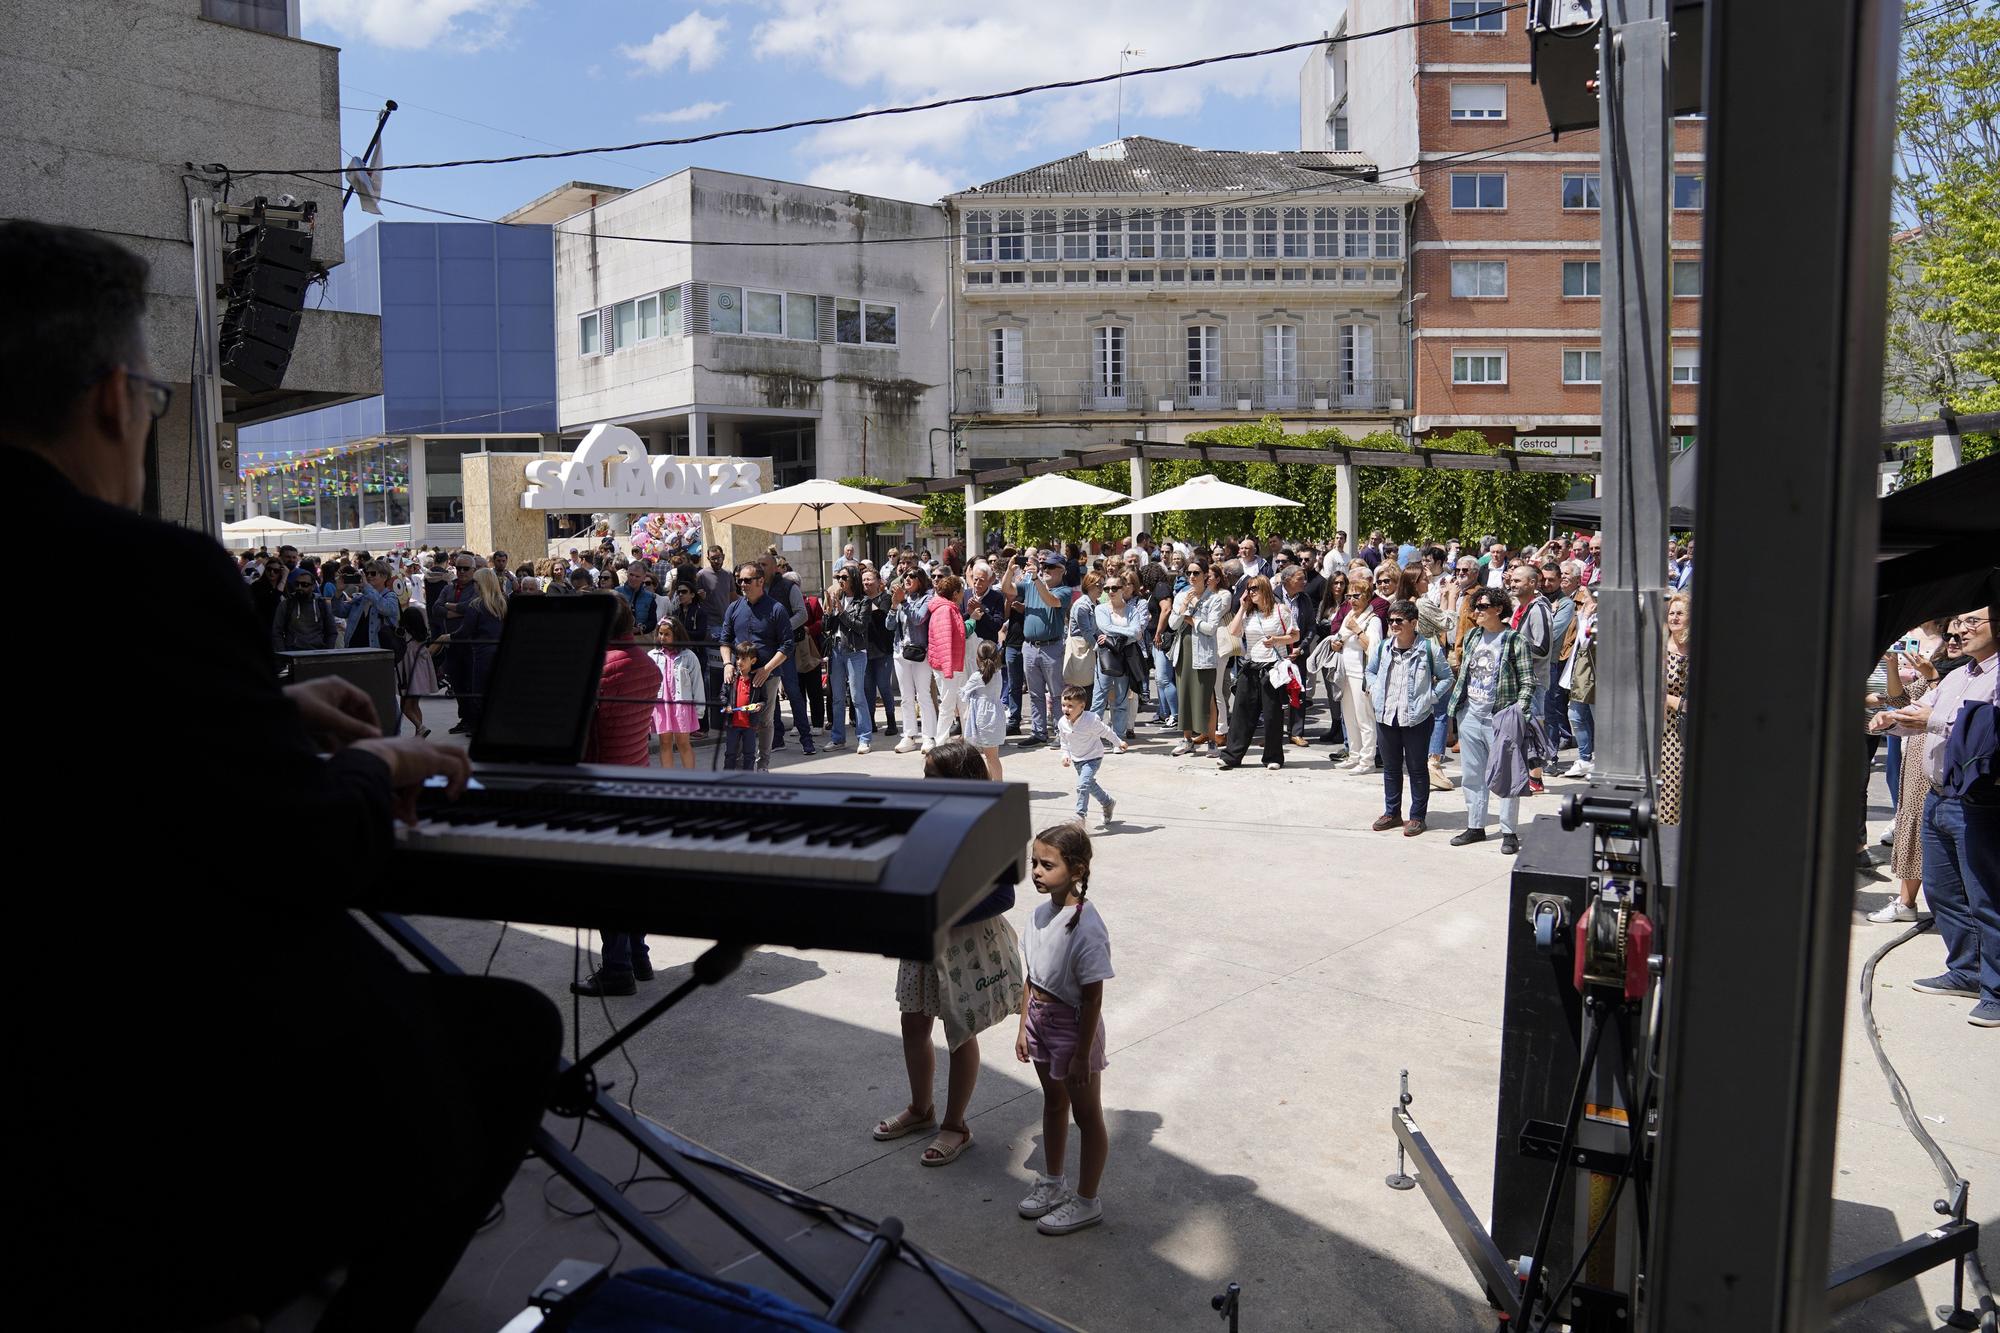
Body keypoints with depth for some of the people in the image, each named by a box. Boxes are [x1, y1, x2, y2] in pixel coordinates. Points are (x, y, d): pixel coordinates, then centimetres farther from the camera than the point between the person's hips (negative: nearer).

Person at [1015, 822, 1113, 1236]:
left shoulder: (1086, 926, -26)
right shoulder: (1041, 914, -3)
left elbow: (1092, 999, -21)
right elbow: (1032, 978, 7)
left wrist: (1082, 1054, -18)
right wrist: (1024, 1027, 10)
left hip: (1073, 1027, -8)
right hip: (1041, 1021, 8)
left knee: (1087, 1114, 11)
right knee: (1053, 1103, 24)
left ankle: (1086, 1202, 26)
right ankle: (1052, 1182, 43)